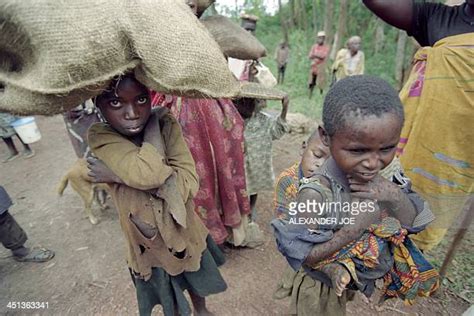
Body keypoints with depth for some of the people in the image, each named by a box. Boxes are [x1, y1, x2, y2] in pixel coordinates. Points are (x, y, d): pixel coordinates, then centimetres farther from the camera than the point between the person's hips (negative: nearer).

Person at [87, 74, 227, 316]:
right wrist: (154, 119, -26)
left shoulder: (166, 124, -16)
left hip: (185, 230, 2)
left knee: (196, 281, 29)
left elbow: (188, 183, -26)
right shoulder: (100, 136, -22)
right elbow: (148, 173, -39)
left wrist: (120, 175, -30)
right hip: (150, 241, -2)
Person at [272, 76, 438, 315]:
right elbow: (303, 257, -26)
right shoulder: (316, 194, -35)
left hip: (370, 276, 5)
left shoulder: (389, 172, -17)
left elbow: (411, 224, -6)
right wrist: (354, 227, -35)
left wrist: (397, 198, -27)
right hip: (324, 287, -5)